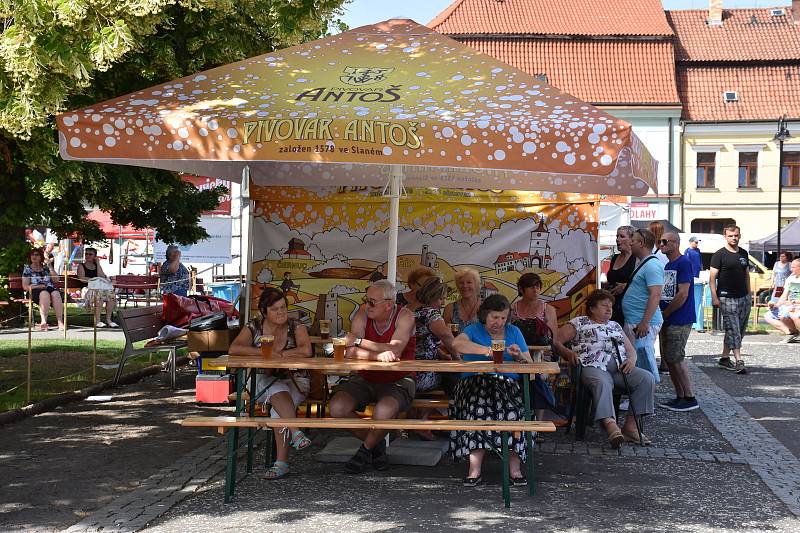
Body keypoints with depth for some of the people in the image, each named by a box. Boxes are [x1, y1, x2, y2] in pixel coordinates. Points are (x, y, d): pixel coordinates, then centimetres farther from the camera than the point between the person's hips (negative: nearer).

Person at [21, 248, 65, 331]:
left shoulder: (45, 267, 22)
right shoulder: (27, 269, 16)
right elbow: (25, 286, 7)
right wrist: (38, 286, -9)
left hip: (51, 289, 2)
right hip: (35, 291, -2)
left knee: (56, 294, -34)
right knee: (45, 294, -39)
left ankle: (60, 322, -46)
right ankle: (44, 322, -50)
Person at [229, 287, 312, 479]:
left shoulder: (296, 327, -2)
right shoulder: (254, 327, 1)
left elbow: (306, 351, -21)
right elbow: (233, 349, -16)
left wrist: (278, 354, -14)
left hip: (295, 381, -1)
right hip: (264, 382, 1)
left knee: (279, 407, -32)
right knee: (278, 391, -35)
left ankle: (282, 462, -34)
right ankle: (296, 432, -47)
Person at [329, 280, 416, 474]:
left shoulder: (404, 316, -13)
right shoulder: (363, 314, -6)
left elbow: (394, 351, -28)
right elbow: (350, 352, -17)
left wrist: (358, 341, -22)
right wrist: (379, 355, -35)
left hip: (398, 381, -4)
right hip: (365, 379, 4)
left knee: (384, 411, -36)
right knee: (337, 408, -21)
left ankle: (365, 450, -2)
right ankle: (376, 445, 4)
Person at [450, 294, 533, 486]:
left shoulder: (514, 332, 20)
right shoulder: (474, 330, 10)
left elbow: (530, 365, 17)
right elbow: (458, 344, -14)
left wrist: (519, 356, -6)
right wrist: (487, 351, -24)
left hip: (509, 384, 2)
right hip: (476, 382, -2)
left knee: (515, 408, -31)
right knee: (479, 405, -35)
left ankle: (515, 468, -29)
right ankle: (475, 469, -33)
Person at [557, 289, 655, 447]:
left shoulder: (615, 326, 32)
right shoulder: (579, 323, 17)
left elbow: (631, 350, 29)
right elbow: (555, 340, 10)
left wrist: (631, 359, 5)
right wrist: (568, 353, -8)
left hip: (620, 368, 5)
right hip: (593, 367, -5)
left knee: (647, 378, -21)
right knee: (601, 382, -41)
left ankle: (630, 426, -21)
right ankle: (611, 426, -54)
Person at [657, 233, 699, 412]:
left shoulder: (683, 263, -12)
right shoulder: (667, 265, 16)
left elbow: (682, 294, -18)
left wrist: (663, 314, -12)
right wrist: (661, 316, 7)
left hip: (679, 320, -9)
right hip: (667, 321, 9)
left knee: (675, 359, -9)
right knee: (667, 358, 10)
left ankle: (690, 398, -1)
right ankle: (680, 397, 17)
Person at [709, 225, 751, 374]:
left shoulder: (743, 254, 13)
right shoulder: (719, 255, -5)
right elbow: (712, 277, -7)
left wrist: (749, 293, 16)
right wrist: (714, 297, -14)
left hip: (744, 297, 7)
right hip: (727, 298, -6)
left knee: (738, 331, 8)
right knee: (733, 330, -11)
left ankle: (724, 358, 16)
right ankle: (739, 362, -15)